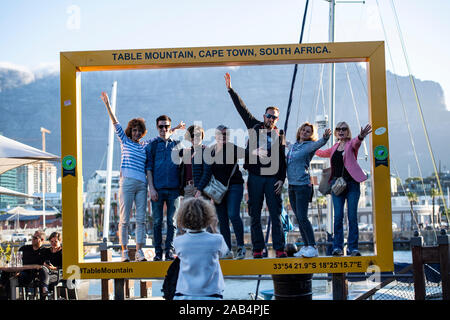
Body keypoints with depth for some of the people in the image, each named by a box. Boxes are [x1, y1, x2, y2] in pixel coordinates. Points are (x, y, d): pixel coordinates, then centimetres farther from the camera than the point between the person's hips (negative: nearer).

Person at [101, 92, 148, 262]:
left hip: (142, 184, 3)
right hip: (127, 182, -3)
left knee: (141, 219, 1)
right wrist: (108, 106, -5)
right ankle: (124, 251, 2)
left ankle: (139, 251, 6)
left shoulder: (145, 147, 16)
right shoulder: (125, 141, 9)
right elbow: (116, 124, 2)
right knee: (124, 219, -3)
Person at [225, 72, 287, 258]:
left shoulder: (278, 136, 10)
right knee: (255, 215, 2)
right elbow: (241, 109, 10)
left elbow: (282, 160, 10)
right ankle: (258, 249, 8)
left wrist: (281, 179, 0)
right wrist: (230, 90, 9)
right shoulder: (255, 127, 10)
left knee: (276, 214, -3)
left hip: (272, 178, -1)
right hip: (255, 176, 1)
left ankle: (279, 248, -1)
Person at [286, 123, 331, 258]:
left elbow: (319, 144, -26)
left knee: (302, 217, -13)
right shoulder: (292, 146, 15)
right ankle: (305, 246, 13)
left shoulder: (309, 146, -4)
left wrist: (325, 137, -46)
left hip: (303, 185, -7)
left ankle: (312, 247, -10)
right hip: (291, 185, 7)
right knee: (298, 218, 8)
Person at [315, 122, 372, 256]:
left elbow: (356, 142, -23)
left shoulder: (351, 144, 3)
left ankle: (353, 248, -2)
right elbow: (322, 153, 37)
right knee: (338, 216, -5)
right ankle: (337, 247, -2)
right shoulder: (335, 147, 17)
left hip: (352, 184, -4)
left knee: (352, 216, -6)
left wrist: (361, 136, -45)